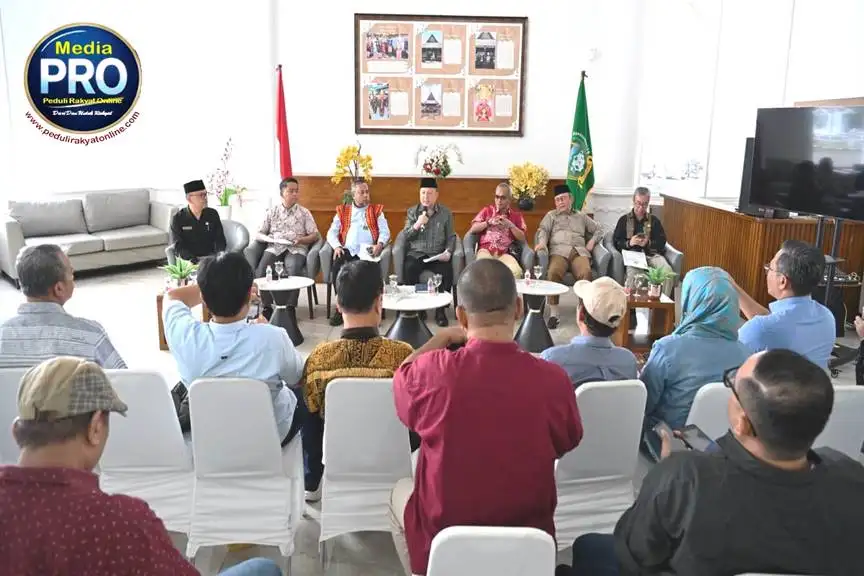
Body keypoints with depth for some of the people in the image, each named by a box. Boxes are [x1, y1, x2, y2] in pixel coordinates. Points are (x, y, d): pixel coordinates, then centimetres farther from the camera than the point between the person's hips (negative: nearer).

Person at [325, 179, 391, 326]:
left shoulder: (377, 210, 20)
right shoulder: (342, 211, 21)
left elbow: (385, 231, 9)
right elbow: (332, 232, 13)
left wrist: (380, 244, -13)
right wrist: (337, 246, -8)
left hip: (367, 251, -1)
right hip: (347, 250, 1)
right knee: (337, 268, -31)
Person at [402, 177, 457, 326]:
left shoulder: (446, 213, 9)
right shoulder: (412, 211, 10)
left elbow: (451, 237, 7)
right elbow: (406, 236, 5)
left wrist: (448, 252, -12)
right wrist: (417, 224, -12)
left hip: (437, 255, 0)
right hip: (416, 253, 0)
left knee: (447, 271, -31)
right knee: (410, 269, -33)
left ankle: (441, 310, -16)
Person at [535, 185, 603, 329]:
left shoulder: (581, 217, 32)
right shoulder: (551, 215, 27)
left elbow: (599, 230, 32)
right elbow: (543, 230, 10)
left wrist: (592, 241, 11)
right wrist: (542, 242, -12)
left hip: (579, 252, 1)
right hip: (559, 251, -1)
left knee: (586, 272, -34)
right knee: (554, 272, -36)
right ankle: (553, 313, -29)